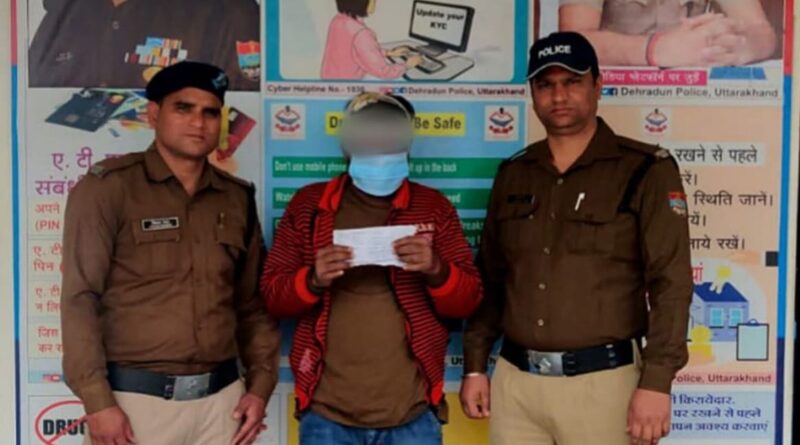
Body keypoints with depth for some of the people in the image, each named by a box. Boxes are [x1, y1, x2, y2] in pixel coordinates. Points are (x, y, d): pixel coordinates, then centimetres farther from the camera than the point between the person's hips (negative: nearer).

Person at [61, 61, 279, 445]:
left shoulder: (238, 198, 9)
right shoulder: (108, 187, -5)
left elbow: (254, 303, 11)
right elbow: (80, 297, -9)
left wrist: (260, 385, 4)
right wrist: (98, 400, -13)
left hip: (222, 397, 4)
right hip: (136, 397, -4)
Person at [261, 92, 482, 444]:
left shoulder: (433, 207, 4)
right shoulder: (309, 204, 3)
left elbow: (467, 301, 2)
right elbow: (271, 294, 3)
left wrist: (436, 270, -19)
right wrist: (313, 280, -18)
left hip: (412, 413, 0)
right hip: (327, 412, 0)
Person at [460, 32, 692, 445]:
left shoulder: (646, 170, -4)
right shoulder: (512, 175, 9)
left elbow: (670, 282, -9)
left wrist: (656, 382, -14)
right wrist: (475, 365, 10)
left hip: (602, 381, -4)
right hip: (514, 380, 4)